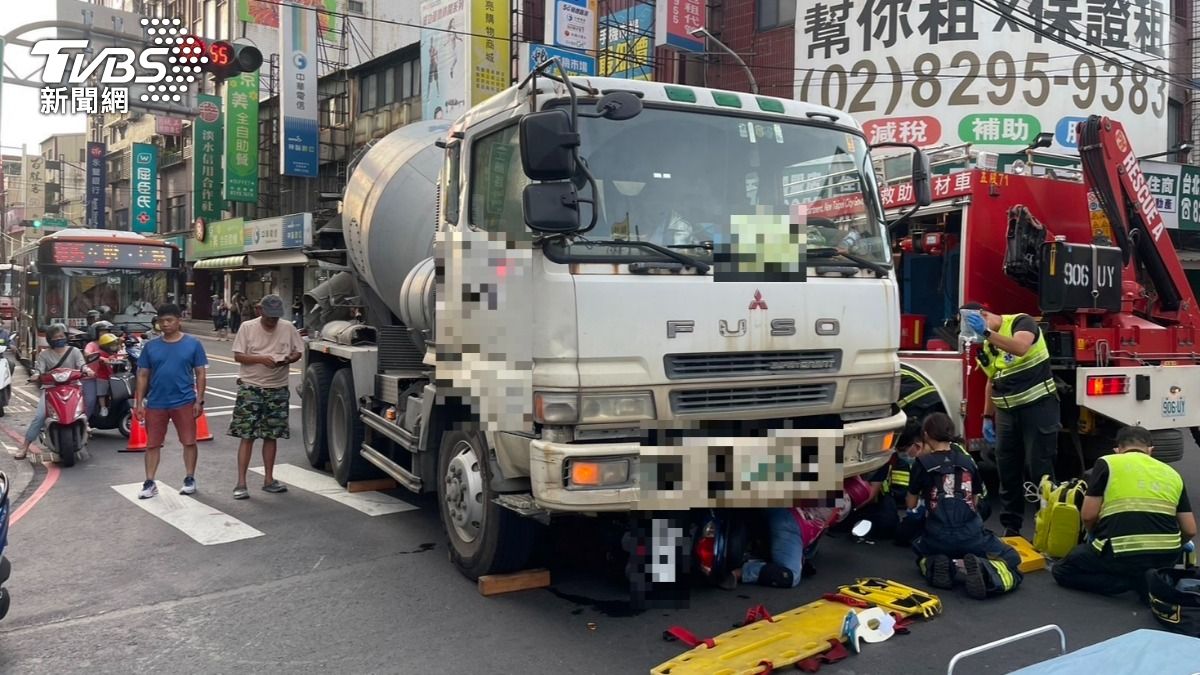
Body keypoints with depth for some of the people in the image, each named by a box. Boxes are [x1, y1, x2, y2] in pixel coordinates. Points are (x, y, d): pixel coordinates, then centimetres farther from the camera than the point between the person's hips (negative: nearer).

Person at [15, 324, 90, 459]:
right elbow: (39, 368, 0)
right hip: (50, 388, 0)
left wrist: (86, 369, -26)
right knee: (39, 416, -15)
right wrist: (35, 374, -25)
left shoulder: (74, 351, 14)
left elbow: (81, 364, -2)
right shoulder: (44, 355, 14)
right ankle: (25, 446, -10)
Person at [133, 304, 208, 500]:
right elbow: (143, 375, 7)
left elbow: (200, 373, 0)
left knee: (189, 442, 5)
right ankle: (149, 483, 16)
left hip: (184, 402, -2)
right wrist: (139, 402, 2)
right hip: (155, 403, 2)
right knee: (152, 444, 7)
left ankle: (190, 479, 19)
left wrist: (199, 400, -6)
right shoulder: (151, 346, 4)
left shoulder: (193, 344, -2)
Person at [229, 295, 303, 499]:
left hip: (277, 390, 3)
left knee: (271, 436, 11)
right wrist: (261, 359, -21)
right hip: (250, 388, -3)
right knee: (246, 436, -3)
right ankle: (241, 483, 1)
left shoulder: (288, 328, 3)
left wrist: (289, 359, -12)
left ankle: (269, 480, 20)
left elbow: (297, 352, 10)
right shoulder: (247, 327, -4)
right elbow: (238, 356, -6)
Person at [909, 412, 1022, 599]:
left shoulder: (923, 463, 1)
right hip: (972, 534, 0)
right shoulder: (968, 460, 10)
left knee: (920, 548, 34)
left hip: (937, 539, 0)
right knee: (1012, 560, 18)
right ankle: (983, 571, -16)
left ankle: (935, 566, -3)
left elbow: (911, 504, 13)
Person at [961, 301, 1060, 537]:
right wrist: (988, 417, 15)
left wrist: (986, 331, -42)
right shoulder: (985, 346, 11)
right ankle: (1010, 527, 18)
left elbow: (1021, 348, -33)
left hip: (1037, 406, -7)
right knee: (1007, 470, 9)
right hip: (1006, 411, 7)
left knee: (1039, 469, -6)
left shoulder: (1021, 322, -10)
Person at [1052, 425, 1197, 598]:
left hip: (1120, 554, -6)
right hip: (1165, 559, 6)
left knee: (1062, 570, 15)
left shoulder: (1107, 463, 4)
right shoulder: (1171, 473, 16)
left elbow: (1088, 515, -1)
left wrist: (1095, 537, 21)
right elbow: (1190, 530, 14)